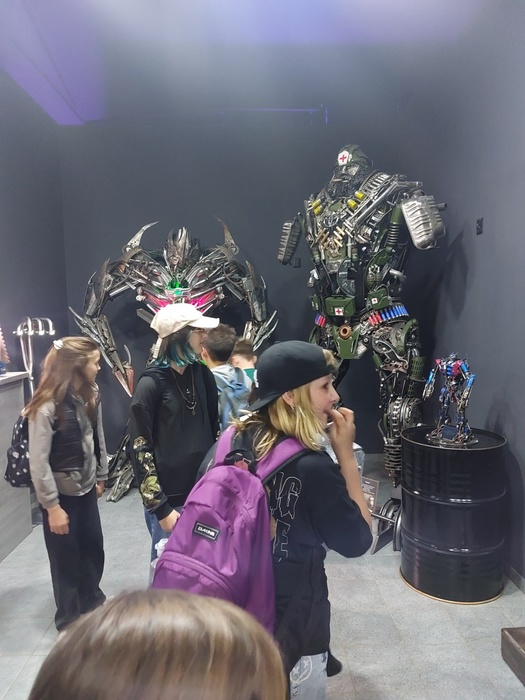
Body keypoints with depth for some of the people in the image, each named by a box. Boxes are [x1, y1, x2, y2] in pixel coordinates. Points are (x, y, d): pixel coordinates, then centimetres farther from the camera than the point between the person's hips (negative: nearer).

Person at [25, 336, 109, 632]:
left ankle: (93, 602, 43)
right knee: (67, 559, 11)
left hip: (86, 488, 5)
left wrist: (101, 477, 11)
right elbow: (38, 463, -20)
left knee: (94, 548, 16)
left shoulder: (90, 395, -4)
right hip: (61, 494, -5)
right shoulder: (47, 406, -23)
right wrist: (52, 506, -16)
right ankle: (70, 620, 35)